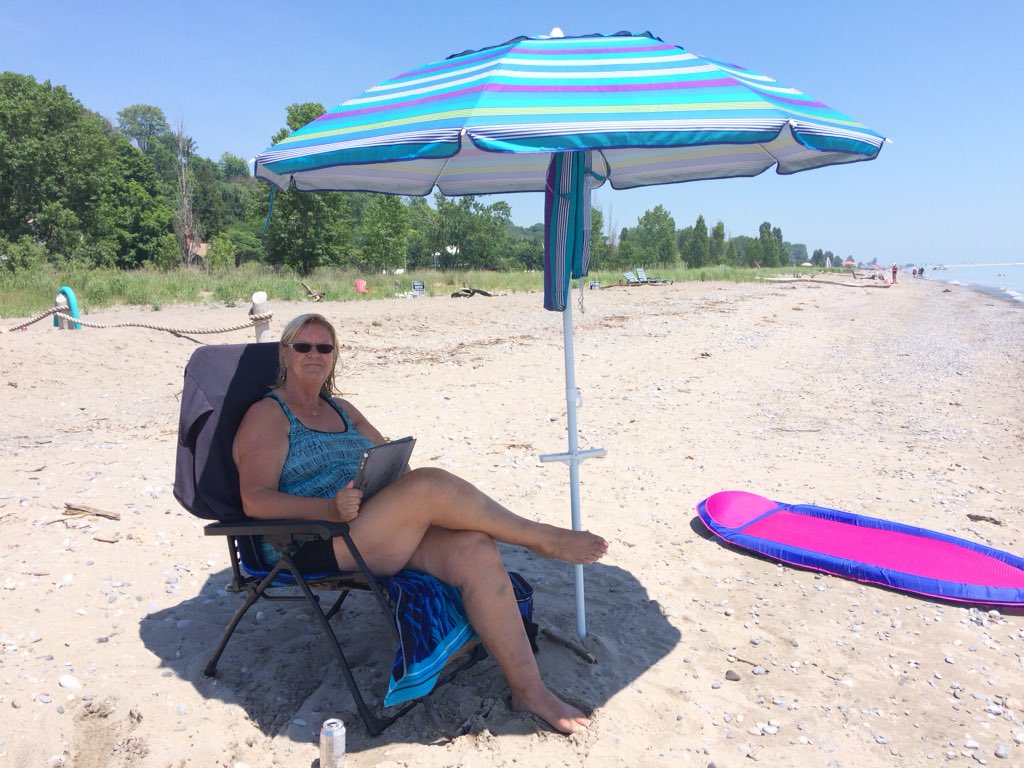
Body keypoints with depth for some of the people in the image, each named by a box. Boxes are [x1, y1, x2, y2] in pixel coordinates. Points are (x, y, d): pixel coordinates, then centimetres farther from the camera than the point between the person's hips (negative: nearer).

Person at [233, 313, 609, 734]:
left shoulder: (341, 409, 24)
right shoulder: (266, 415, 3)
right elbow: (256, 500, -9)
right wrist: (332, 508, -25)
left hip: (381, 532, 7)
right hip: (321, 547, -6)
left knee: (475, 549, -22)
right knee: (432, 484, -30)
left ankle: (529, 690, -17)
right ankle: (544, 538, -10)